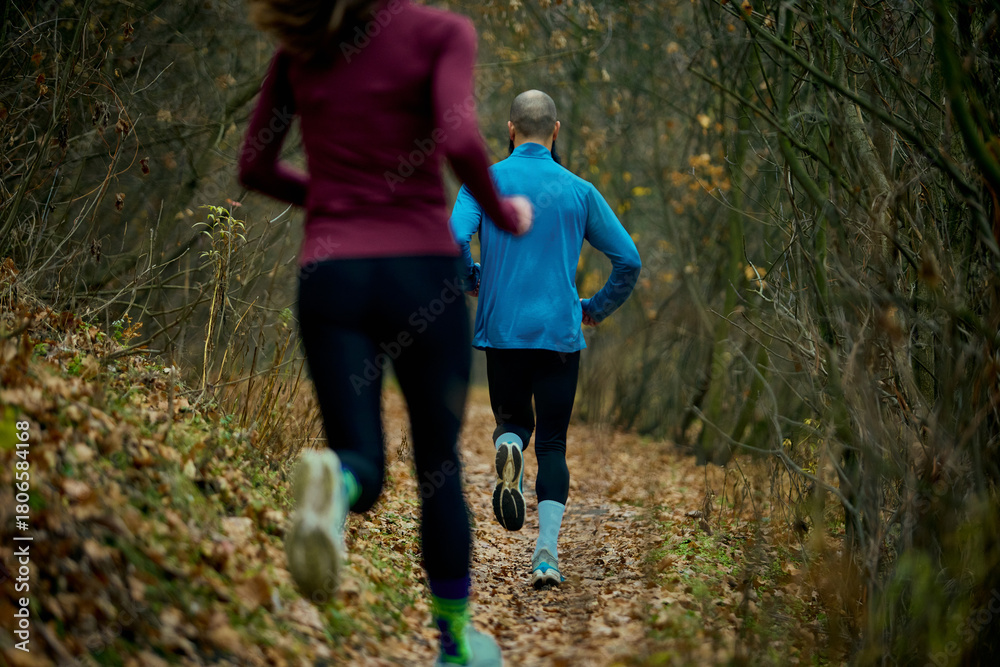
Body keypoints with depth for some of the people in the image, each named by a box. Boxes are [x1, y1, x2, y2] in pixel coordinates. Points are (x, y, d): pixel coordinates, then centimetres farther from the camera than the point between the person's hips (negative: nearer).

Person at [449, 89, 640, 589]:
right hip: (561, 333, 0)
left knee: (513, 421, 21)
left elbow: (452, 238, -15)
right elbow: (628, 260, 4)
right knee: (552, 444, 6)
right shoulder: (579, 191, 4)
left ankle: (509, 447, -16)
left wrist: (472, 281, 5)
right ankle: (547, 555, -6)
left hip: (502, 329, 0)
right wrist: (598, 308, 19)